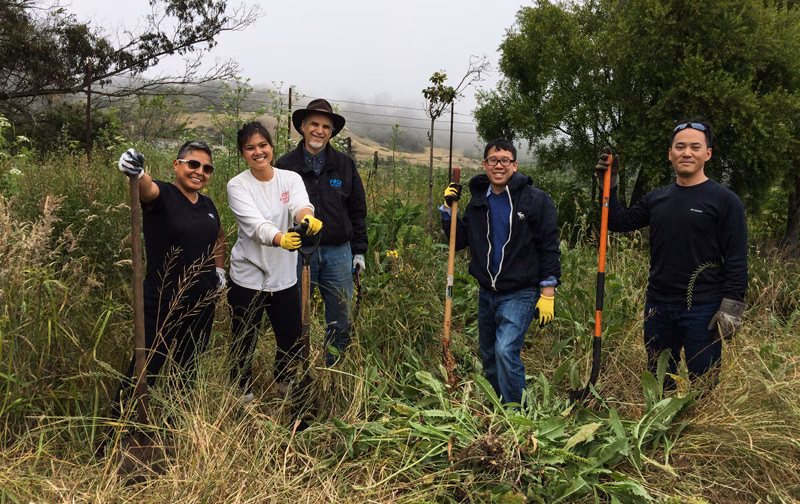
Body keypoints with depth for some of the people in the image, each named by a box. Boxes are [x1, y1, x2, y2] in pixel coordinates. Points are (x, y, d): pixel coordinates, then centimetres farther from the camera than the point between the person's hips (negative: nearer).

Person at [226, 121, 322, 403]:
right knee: (244, 344, 8)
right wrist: (281, 239, -47)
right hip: (248, 277, -2)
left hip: (285, 277, 3)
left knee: (292, 339, 13)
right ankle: (243, 395, 31)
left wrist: (307, 218, -49)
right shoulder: (237, 185, -9)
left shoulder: (291, 179, -2)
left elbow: (300, 205, -24)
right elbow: (255, 224, -26)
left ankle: (284, 385, 41)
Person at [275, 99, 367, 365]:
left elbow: (357, 210, 11)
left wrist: (359, 250, 8)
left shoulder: (345, 164, 7)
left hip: (338, 252, 2)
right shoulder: (285, 165, 2)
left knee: (340, 319, 8)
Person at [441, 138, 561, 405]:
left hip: (520, 293, -6)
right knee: (489, 357, 15)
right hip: (487, 293, 6)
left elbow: (549, 247, -7)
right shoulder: (478, 201, 7)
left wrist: (548, 293, -10)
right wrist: (448, 210, -3)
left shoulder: (535, 199, -7)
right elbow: (459, 241, 12)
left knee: (505, 351, -21)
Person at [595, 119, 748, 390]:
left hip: (702, 310, -5)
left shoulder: (724, 200, -7)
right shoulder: (656, 198, 9)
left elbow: (736, 259, -9)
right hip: (658, 307, 5)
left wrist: (731, 307, -14)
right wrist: (610, 185, 3)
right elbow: (620, 222, 13)